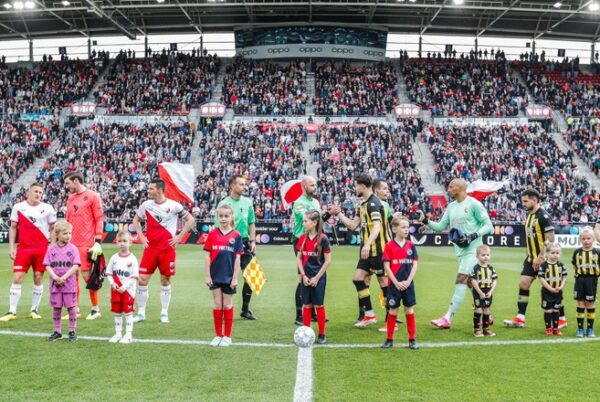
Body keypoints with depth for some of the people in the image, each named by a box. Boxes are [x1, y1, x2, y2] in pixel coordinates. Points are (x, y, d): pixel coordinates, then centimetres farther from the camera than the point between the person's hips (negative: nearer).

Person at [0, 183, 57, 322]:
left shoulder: (48, 208, 4)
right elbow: (13, 227, 10)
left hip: (42, 248, 0)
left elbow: (53, 228, 9)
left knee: (38, 278, 3)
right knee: (17, 278, -5)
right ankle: (12, 311, -1)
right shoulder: (18, 207, 5)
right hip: (23, 248, 0)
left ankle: (34, 310, 14)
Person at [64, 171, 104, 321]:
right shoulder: (71, 198, 16)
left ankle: (96, 309, 6)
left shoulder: (92, 196, -4)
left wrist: (97, 242, -13)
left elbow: (99, 219, -7)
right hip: (72, 243, 6)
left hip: (86, 244, -6)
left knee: (87, 275, -5)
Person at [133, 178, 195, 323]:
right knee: (142, 279, -2)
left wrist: (179, 237, -5)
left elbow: (191, 220, -1)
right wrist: (141, 237, 7)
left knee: (165, 280, 4)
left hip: (167, 248, -2)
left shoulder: (174, 206, -7)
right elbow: (136, 220, 19)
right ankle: (141, 313, 10)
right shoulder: (146, 205, 3)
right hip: (150, 247, 3)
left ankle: (164, 313, 16)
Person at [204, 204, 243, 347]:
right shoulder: (212, 234, -1)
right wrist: (207, 275, -3)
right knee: (217, 304, 7)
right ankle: (218, 335, 18)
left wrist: (235, 278, -6)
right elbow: (207, 256, 0)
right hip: (215, 276, 1)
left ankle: (227, 336, 17)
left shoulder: (236, 236, -4)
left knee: (227, 305, 7)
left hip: (229, 277, -1)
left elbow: (237, 258, -3)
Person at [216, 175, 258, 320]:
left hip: (245, 242, 4)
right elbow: (219, 227, -5)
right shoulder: (224, 203, -6)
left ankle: (245, 310, 15)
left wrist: (253, 241, 5)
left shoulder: (248, 202, 7)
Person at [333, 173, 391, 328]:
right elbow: (353, 225, 20)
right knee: (358, 278, 6)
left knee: (383, 281, -3)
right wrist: (339, 214, 17)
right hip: (368, 250, 10)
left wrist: (368, 245, -38)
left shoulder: (373, 203, -15)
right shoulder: (364, 204, 15)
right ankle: (369, 315, 12)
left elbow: (377, 227, -26)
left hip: (377, 249, -10)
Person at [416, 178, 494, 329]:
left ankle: (448, 318, -15)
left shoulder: (473, 204, -9)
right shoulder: (451, 206, 13)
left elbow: (488, 225, -8)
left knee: (461, 280, -13)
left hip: (472, 249, -8)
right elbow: (440, 226, 15)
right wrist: (425, 221, 1)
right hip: (461, 250, 8)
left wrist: (473, 236, -19)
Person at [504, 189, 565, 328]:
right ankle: (520, 319, 5)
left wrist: (540, 257, -23)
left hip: (543, 259, -8)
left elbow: (550, 239, -20)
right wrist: (531, 256, 18)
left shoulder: (543, 216, -15)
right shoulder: (529, 215, 11)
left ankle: (562, 319, 14)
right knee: (523, 284, 2)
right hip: (531, 258, 8)